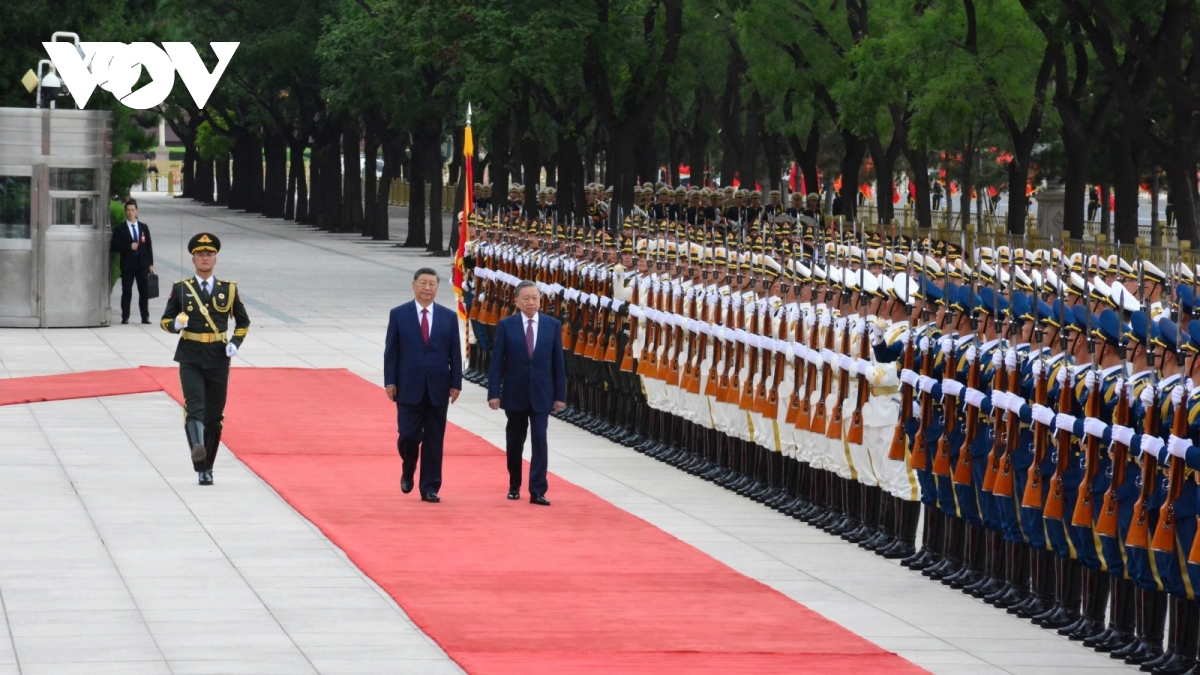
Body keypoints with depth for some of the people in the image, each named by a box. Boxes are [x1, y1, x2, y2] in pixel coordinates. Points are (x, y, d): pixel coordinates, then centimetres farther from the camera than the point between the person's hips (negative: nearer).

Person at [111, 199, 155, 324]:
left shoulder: (144, 227, 10)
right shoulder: (120, 229, 0)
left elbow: (149, 246, 10)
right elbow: (114, 247, -5)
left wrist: (151, 263, 5)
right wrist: (129, 247, -17)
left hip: (143, 264, 2)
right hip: (127, 265, -2)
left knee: (144, 292, 4)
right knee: (126, 292, -1)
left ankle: (145, 317, 9)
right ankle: (125, 318, 3)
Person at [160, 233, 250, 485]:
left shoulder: (228, 289, 7)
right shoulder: (180, 289, 4)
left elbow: (243, 322, 16)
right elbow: (165, 321, 8)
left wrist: (235, 343, -1)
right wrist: (177, 324, -15)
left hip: (218, 359, 2)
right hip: (190, 358, -2)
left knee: (214, 415, 6)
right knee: (194, 406, -22)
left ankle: (206, 467, 17)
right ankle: (198, 449, -44)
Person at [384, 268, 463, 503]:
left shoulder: (449, 317, 6)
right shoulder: (399, 314, 2)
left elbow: (455, 353, 6)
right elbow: (391, 351, 1)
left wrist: (456, 383, 0)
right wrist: (390, 381, -5)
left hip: (438, 388, 1)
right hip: (408, 387, -1)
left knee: (434, 440, 3)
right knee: (409, 435, -3)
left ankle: (429, 488, 8)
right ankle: (408, 471, 27)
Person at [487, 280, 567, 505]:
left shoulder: (553, 325, 2)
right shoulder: (506, 326, -2)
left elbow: (558, 362, 3)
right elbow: (497, 362, -3)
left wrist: (560, 395, 1)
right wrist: (494, 393, -9)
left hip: (541, 394, 0)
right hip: (514, 393, 0)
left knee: (539, 440, -8)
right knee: (515, 442, 10)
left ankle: (537, 491, -9)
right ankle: (514, 486, 25)